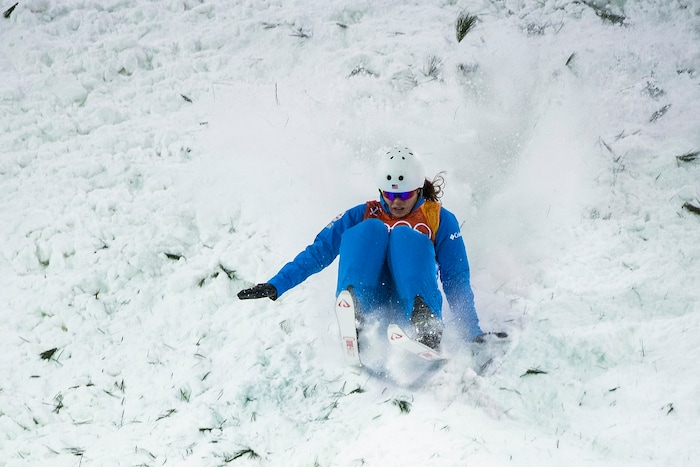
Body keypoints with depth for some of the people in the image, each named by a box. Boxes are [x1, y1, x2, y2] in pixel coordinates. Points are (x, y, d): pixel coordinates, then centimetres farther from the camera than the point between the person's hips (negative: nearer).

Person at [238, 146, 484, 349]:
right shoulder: (362, 216, 17)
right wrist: (274, 286, -4)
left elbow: (457, 279, 8)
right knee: (370, 230, -19)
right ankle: (352, 312, -40)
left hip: (411, 309, -1)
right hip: (371, 308, 1)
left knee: (406, 236, -24)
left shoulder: (440, 219, 13)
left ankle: (425, 323, -44)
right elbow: (318, 252, 9)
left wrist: (473, 335, -4)